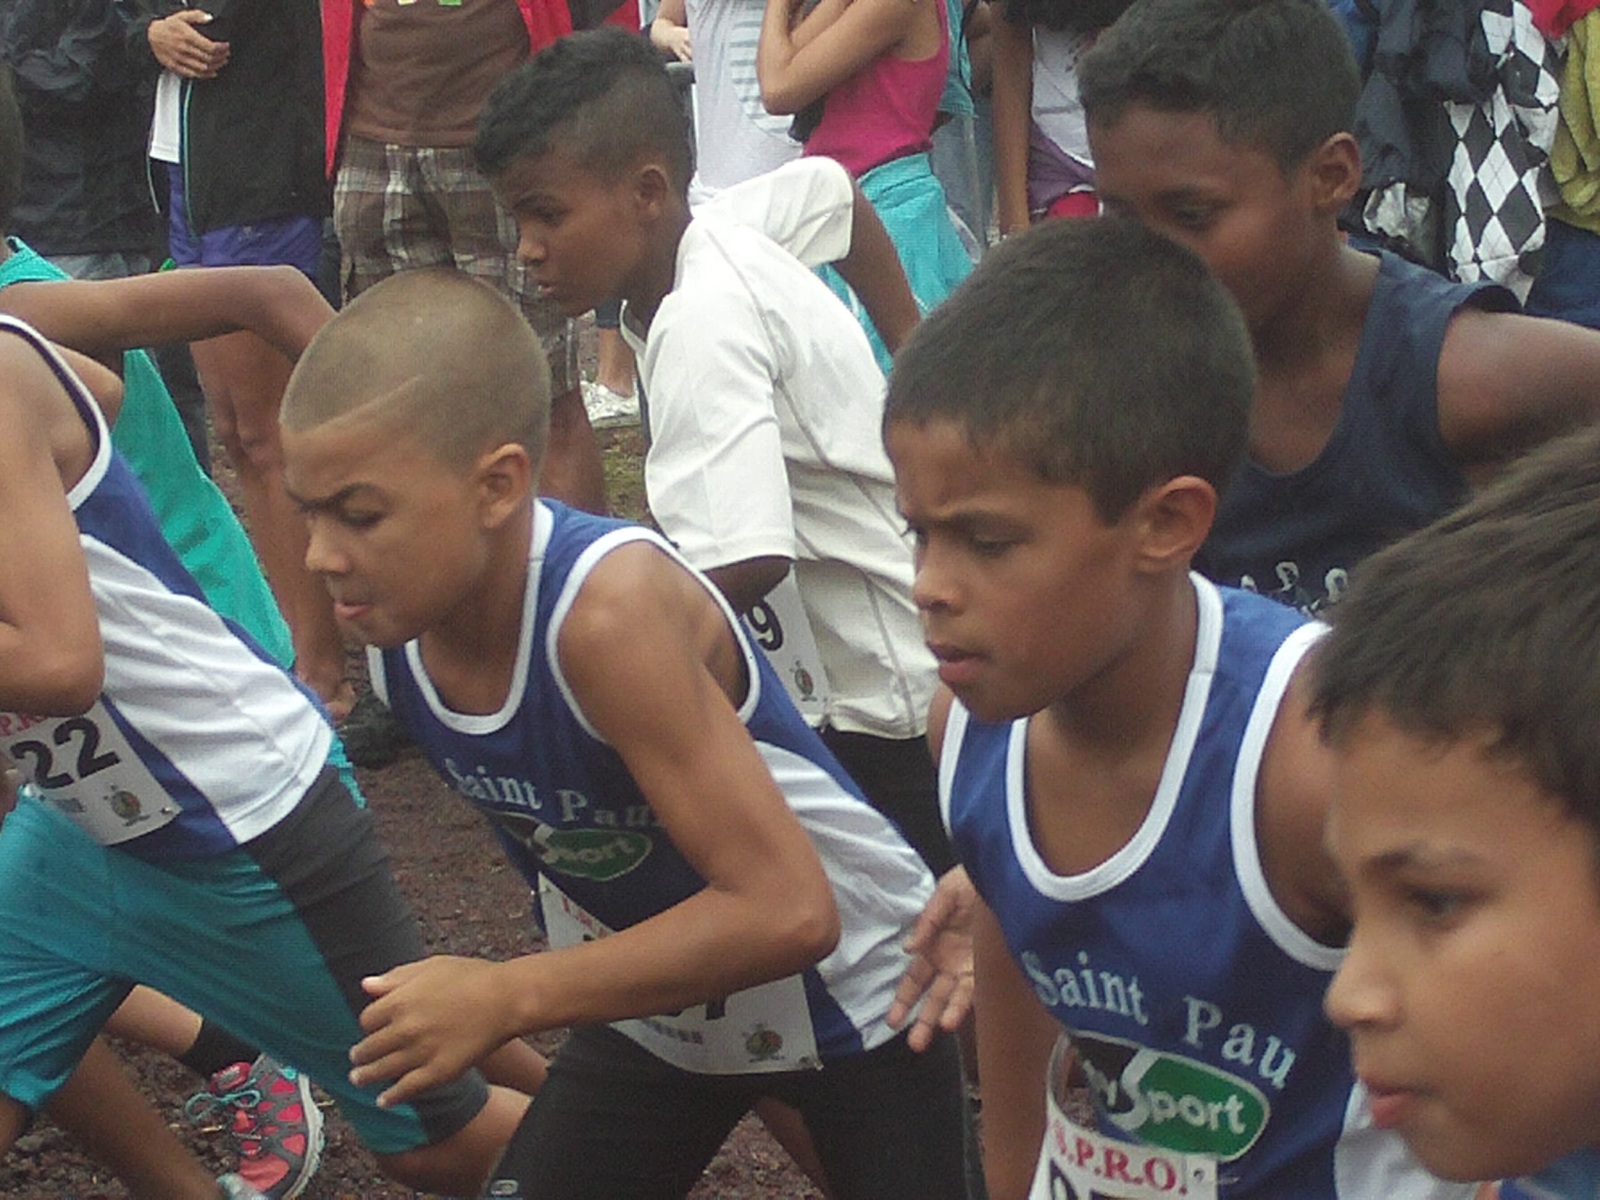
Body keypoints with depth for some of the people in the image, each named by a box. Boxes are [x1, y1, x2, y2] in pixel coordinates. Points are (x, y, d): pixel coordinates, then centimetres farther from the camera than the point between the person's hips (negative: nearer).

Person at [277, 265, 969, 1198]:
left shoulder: (609, 612, -36)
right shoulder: (394, 622, -16)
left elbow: (784, 911, -38)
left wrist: (504, 999, -34)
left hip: (856, 992, -6)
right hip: (654, 999, 6)